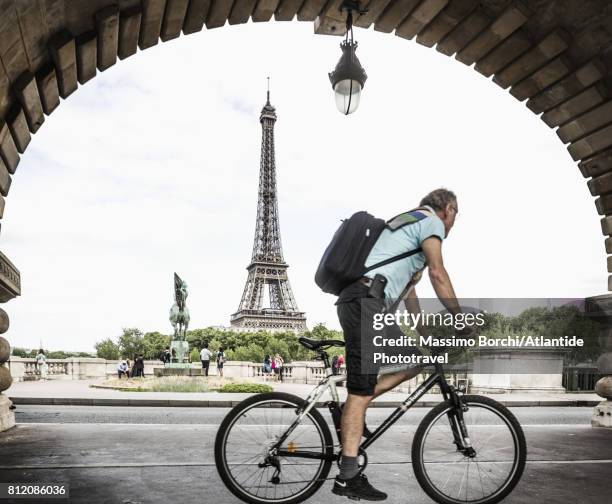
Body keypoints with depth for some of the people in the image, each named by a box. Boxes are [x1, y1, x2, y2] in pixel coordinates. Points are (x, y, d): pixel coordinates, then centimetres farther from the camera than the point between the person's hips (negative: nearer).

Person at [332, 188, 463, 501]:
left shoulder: (408, 225, 33)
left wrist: (426, 335, 32)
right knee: (361, 390, -10)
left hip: (357, 302, 10)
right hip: (365, 298, -10)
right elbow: (438, 274, -4)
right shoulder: (431, 220, 6)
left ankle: (351, 413, 9)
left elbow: (409, 289, 33)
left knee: (414, 362, 14)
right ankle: (348, 478, -8)